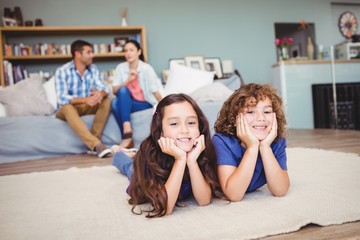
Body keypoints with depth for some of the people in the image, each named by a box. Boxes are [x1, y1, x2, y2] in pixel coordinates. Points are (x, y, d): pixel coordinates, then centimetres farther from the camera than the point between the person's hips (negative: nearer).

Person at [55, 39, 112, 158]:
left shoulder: (93, 69, 2)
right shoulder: (62, 71, -14)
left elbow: (104, 88, -8)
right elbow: (62, 98, -24)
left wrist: (101, 94, -35)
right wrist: (85, 100, -40)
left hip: (87, 107, 4)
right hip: (68, 109, -4)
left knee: (106, 101, -21)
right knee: (67, 107, -38)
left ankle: (93, 141, -27)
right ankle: (96, 144, -49)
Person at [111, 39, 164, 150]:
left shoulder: (146, 68, -11)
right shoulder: (121, 67, 0)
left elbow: (156, 91, -16)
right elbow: (115, 90, -2)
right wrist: (128, 80, -16)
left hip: (145, 103, -3)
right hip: (127, 102, 3)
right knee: (115, 102, -30)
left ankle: (127, 134, -29)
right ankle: (127, 136, -27)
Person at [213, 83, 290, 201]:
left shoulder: (277, 142, -19)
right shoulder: (222, 141, -31)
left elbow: (280, 190, -26)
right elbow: (234, 195, -37)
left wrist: (265, 146, -36)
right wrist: (252, 147, -42)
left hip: (253, 192, 4)